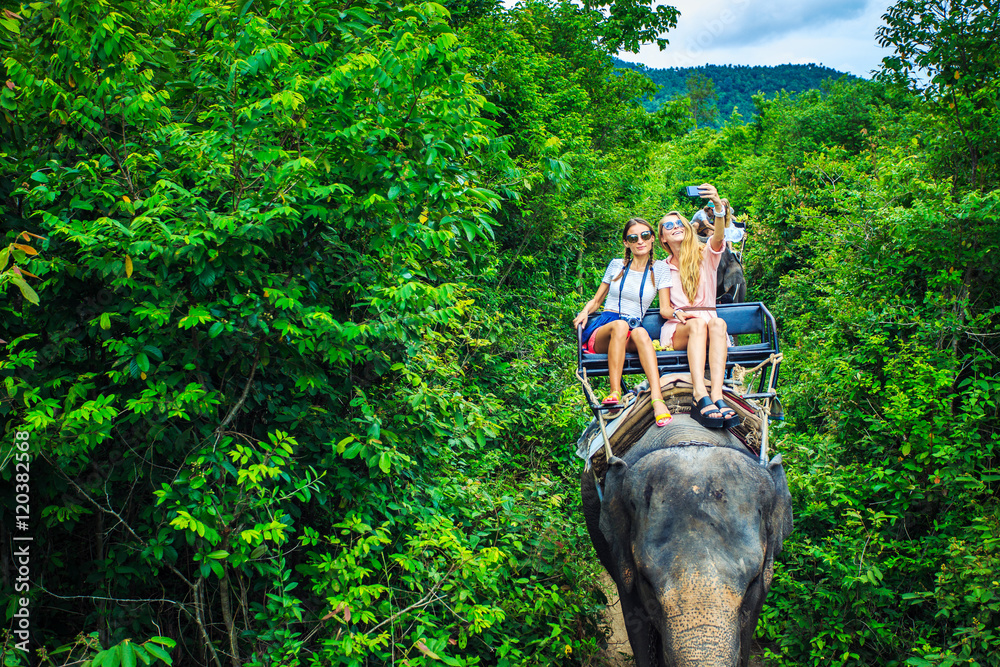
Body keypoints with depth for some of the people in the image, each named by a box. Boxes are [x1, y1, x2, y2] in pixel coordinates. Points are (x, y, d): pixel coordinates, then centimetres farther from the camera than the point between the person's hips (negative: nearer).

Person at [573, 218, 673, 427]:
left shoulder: (659, 269, 15)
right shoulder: (616, 265, 16)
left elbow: (664, 309, 9)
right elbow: (596, 300, 22)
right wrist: (585, 312, -1)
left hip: (632, 331, 0)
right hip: (601, 331, 0)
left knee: (640, 332, -39)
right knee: (620, 324, -38)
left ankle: (658, 400, -56)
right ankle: (615, 393, -49)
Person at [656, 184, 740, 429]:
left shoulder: (705, 255, 13)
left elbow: (718, 236, -11)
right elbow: (663, 309, 14)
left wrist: (719, 206, -32)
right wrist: (677, 314, -12)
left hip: (708, 324, 0)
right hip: (677, 331, 0)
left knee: (718, 323, -36)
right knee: (698, 323, -36)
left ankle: (717, 396, -54)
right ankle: (701, 397, -57)